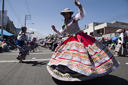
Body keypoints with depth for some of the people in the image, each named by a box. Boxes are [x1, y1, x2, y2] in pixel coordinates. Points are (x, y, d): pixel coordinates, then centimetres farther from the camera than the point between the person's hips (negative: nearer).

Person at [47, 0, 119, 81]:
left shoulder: (74, 18, -1)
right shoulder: (66, 25, 17)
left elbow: (82, 15, -21)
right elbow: (60, 33, 22)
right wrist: (55, 30, 6)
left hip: (80, 37, -7)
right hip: (72, 40, 7)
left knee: (86, 49, -20)